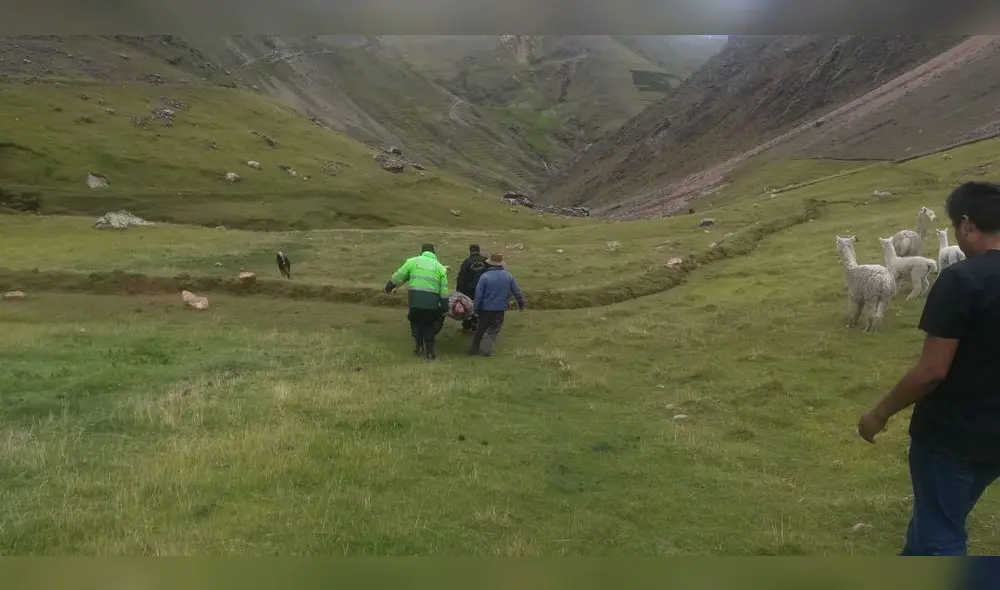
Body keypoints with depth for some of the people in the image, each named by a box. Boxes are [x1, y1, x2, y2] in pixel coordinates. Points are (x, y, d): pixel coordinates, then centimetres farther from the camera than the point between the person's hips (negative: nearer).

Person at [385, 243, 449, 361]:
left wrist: (389, 287, 27)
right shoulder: (439, 267, 13)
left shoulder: (413, 261, 12)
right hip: (432, 301, 1)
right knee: (429, 325, 16)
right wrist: (444, 306, 10)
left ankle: (419, 347, 21)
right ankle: (429, 351, 15)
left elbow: (398, 276, 12)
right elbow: (444, 290, 8)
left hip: (415, 299, -1)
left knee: (416, 322, 21)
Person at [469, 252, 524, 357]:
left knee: (480, 329, 17)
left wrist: (476, 309, 0)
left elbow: (478, 295, -11)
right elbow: (517, 292, 2)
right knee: (493, 331, 15)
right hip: (500, 309, 1)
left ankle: (474, 348, 27)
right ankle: (487, 350, 9)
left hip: (486, 309, -1)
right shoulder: (508, 276, -4)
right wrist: (521, 304, 16)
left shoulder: (485, 276, -14)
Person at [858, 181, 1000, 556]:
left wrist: (881, 413, -10)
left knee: (940, 535, 8)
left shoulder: (961, 279, -22)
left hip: (951, 433, -7)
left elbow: (932, 370, -23)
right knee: (937, 515, 26)